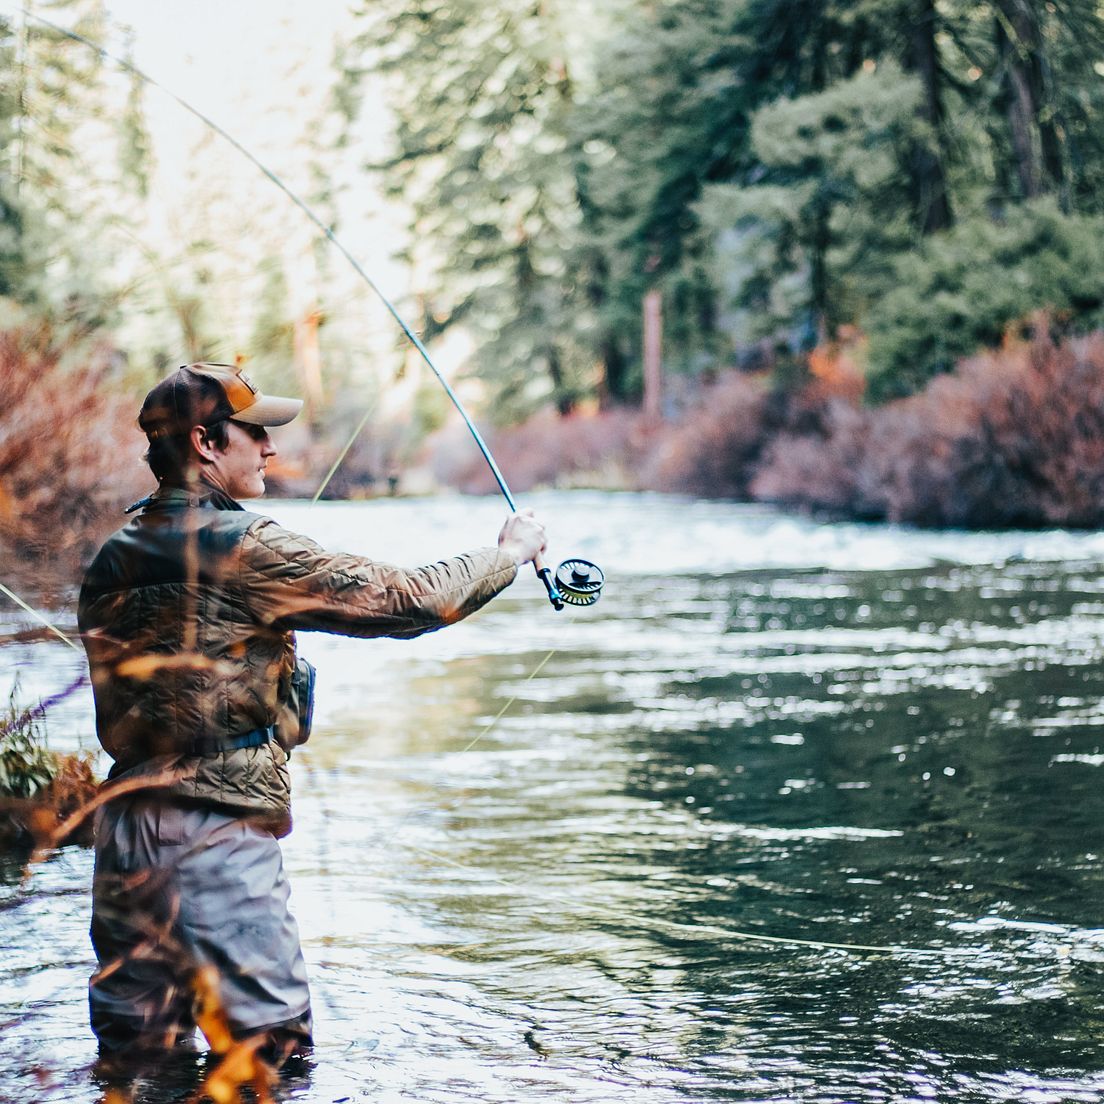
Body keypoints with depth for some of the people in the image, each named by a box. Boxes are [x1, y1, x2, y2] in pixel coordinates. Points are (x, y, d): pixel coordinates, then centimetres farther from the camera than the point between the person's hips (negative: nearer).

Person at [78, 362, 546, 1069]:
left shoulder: (111, 563, 10)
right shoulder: (245, 549, -12)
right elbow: (404, 600, -10)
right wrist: (511, 551, 6)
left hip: (125, 828, 8)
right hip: (218, 833, -8)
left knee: (134, 1056, 14)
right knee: (270, 1057, -1)